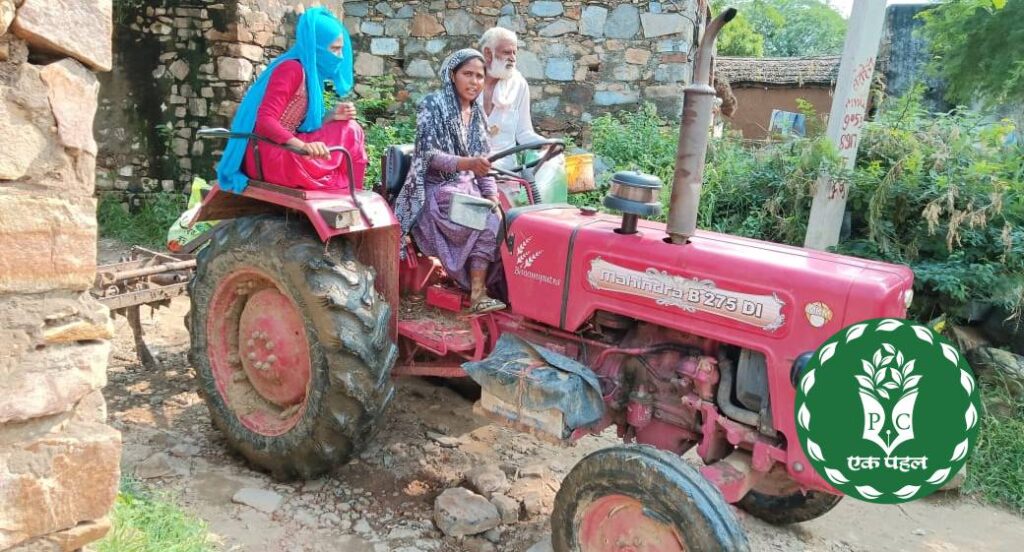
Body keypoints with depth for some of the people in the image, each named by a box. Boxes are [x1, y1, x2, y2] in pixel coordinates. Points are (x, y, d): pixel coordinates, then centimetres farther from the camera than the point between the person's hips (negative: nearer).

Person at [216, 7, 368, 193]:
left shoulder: (311, 72, 14)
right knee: (350, 132, -8)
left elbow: (300, 126, 10)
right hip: (269, 157, -10)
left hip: (283, 152, 10)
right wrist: (303, 146, -37)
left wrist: (332, 117, -4)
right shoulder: (292, 68, -14)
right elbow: (265, 122, -24)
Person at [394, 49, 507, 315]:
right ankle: (477, 292, -15)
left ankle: (479, 292, -22)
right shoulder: (433, 106, -6)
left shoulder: (477, 113, 12)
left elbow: (482, 162, 14)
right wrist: (466, 163, -33)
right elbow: (428, 155, -17)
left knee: (495, 218, -23)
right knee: (487, 223, -27)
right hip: (437, 191, -5)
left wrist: (492, 195, -3)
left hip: (468, 188, 6)